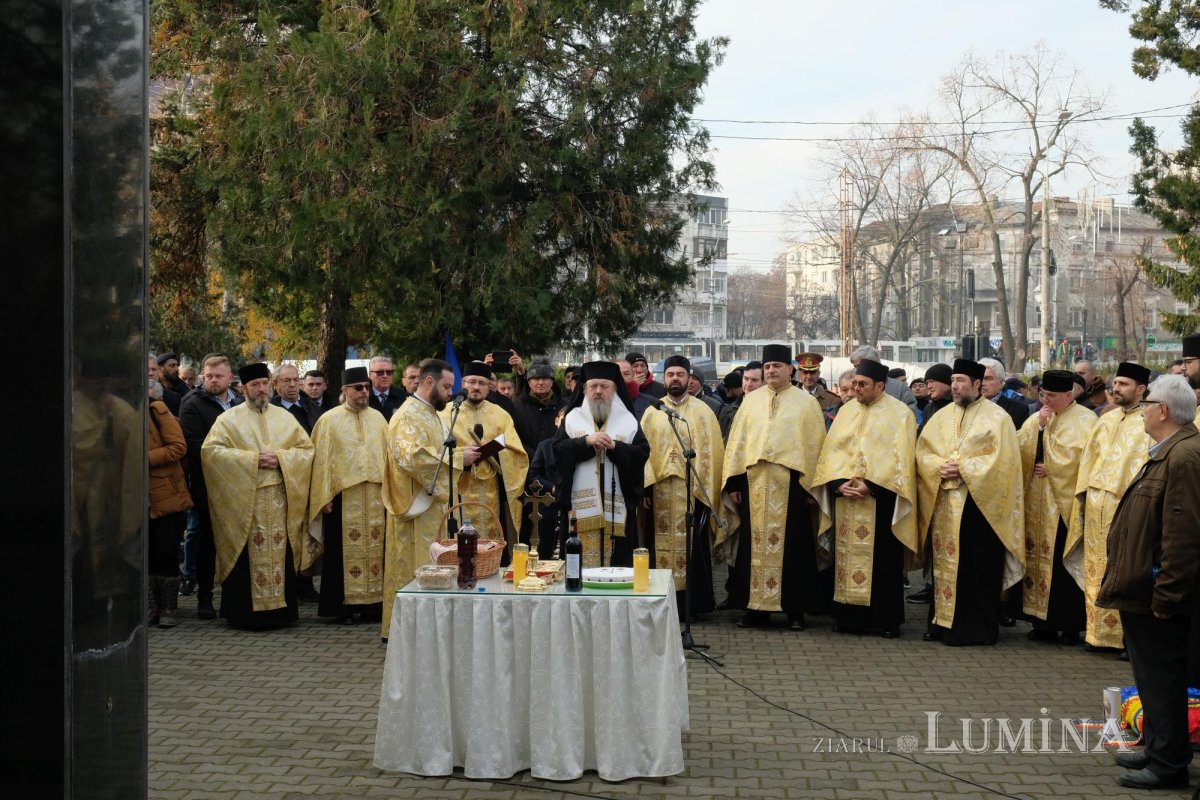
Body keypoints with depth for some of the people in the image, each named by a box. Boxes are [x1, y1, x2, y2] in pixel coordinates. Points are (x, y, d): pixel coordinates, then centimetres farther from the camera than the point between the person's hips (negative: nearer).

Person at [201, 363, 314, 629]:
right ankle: (246, 613, 4)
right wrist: (251, 459, -14)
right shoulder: (229, 418, 3)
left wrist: (280, 457, -8)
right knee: (248, 557, -3)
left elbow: (307, 449, 10)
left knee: (280, 553, 3)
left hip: (281, 499, 3)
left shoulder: (285, 418, 13)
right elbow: (210, 450, -8)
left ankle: (279, 609, 10)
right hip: (243, 500, -3)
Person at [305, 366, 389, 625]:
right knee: (346, 551, 0)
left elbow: (387, 454, 13)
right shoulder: (329, 420, 0)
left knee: (374, 549, 5)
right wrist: (325, 497, -8)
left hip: (375, 496, 4)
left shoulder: (377, 418, 11)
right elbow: (322, 459, -3)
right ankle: (345, 606, 7)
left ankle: (372, 604, 12)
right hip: (343, 496, -4)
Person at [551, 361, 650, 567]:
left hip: (617, 507, 0)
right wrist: (586, 441, -15)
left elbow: (642, 452, -1)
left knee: (618, 566, 1)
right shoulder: (572, 418, 9)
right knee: (581, 563, -1)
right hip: (581, 505, 0)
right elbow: (557, 450, -2)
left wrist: (615, 446, -15)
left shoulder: (628, 420, 9)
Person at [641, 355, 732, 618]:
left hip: (692, 489, -2)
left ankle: (694, 602, 6)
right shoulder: (652, 412, 10)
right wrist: (644, 486, -6)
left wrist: (705, 491, -8)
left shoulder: (702, 411, 4)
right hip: (659, 490, 2)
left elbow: (710, 452, -1)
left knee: (692, 547, -2)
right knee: (662, 546, 3)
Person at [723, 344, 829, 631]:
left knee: (792, 547, 1)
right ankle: (758, 606, 12)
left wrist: (812, 485, -5)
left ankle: (795, 609, 10)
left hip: (792, 481, -3)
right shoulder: (751, 400, 12)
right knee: (756, 544, 5)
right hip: (755, 481, 3)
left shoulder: (806, 402, 4)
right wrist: (733, 482, 4)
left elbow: (815, 445, 2)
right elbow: (737, 441, 10)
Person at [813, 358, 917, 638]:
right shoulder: (846, 411, 12)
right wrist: (839, 483, -9)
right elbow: (831, 450, 7)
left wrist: (869, 486, -17)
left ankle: (887, 620, 7)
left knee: (884, 561, 0)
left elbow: (900, 458, -9)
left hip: (881, 500, -4)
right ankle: (848, 616, 11)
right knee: (847, 557, 5)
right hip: (846, 499, 4)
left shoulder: (899, 414, -1)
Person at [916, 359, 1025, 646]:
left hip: (980, 505, -5)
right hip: (944, 505, 5)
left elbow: (1001, 460, -11)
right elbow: (923, 451, 10)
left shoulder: (996, 417, -2)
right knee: (944, 564, 7)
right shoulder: (942, 416, 13)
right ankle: (942, 622, 14)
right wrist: (939, 467, -10)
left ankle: (979, 628, 6)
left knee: (978, 568, -2)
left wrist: (963, 468, -15)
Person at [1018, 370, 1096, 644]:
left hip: (1065, 503, -5)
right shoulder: (1036, 419, 14)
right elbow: (1021, 451, 3)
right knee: (1039, 559, 5)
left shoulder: (1084, 420, -4)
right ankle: (1044, 622, 11)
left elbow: (1074, 456, -15)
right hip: (1038, 505, 5)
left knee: (1065, 566, -3)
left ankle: (1070, 625, 4)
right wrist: (1039, 426, -7)